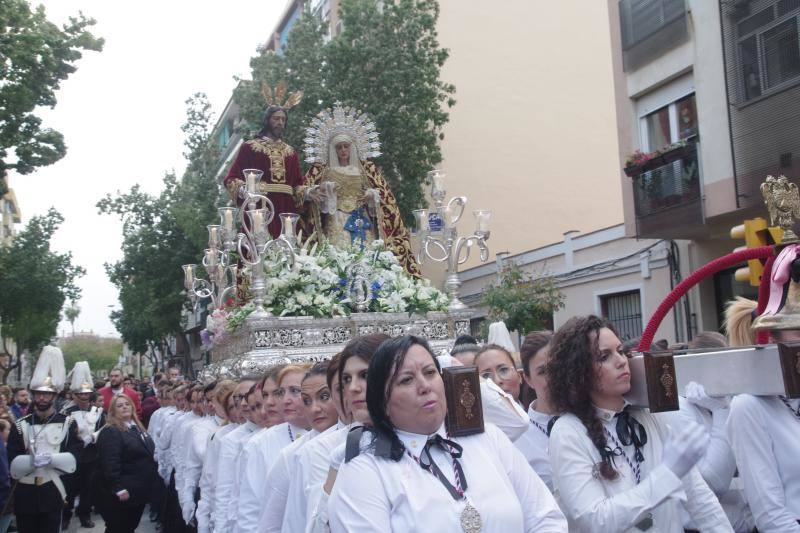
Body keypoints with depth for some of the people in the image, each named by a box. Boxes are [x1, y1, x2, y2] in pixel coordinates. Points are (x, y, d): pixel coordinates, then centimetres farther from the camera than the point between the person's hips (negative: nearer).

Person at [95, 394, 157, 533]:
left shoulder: (137, 428, 14)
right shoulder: (110, 432, -15)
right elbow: (110, 464, -23)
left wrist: (148, 484, 16)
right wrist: (118, 489, -26)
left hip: (139, 491, 8)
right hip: (123, 493, -8)